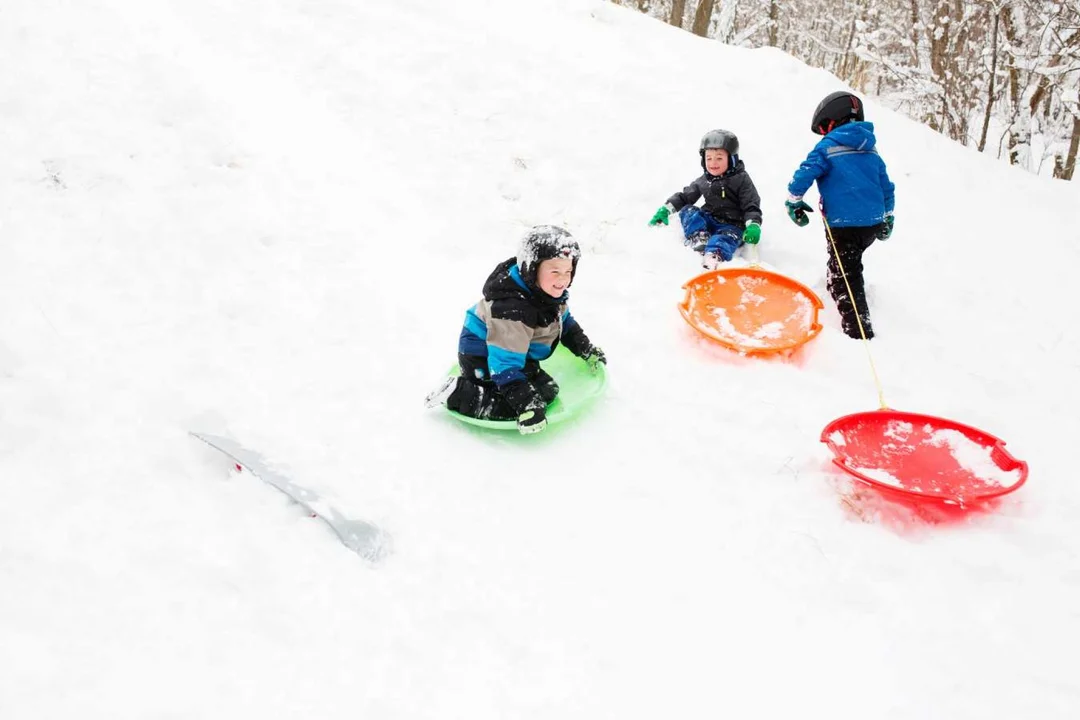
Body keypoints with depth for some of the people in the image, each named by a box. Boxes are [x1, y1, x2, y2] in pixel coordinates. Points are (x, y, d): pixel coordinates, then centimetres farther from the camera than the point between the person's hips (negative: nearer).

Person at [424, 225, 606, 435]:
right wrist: (525, 404, -41)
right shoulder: (511, 308, -37)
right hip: (485, 359, -10)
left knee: (547, 391, 11)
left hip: (516, 354, 10)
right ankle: (459, 392, -11)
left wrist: (586, 350, 13)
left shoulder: (550, 291, -8)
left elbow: (563, 321, 15)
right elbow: (505, 364, -36)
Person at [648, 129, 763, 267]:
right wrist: (665, 209, 5)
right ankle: (700, 239, -36)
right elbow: (685, 196, 19)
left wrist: (753, 225, -25)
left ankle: (714, 256, -70)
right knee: (687, 211, -14)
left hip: (731, 225, -6)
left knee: (723, 240, -37)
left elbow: (752, 206, -6)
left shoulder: (741, 179, -3)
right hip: (708, 220, 6)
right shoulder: (704, 181, 11)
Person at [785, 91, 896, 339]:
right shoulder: (871, 151, 15)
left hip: (844, 224, -7)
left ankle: (859, 333, -10)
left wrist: (793, 202, 2)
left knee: (844, 277, -5)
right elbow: (887, 187, 20)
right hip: (873, 223, 7)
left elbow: (806, 172, -12)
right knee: (848, 265, 28)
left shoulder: (827, 147, -5)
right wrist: (887, 219, 30)